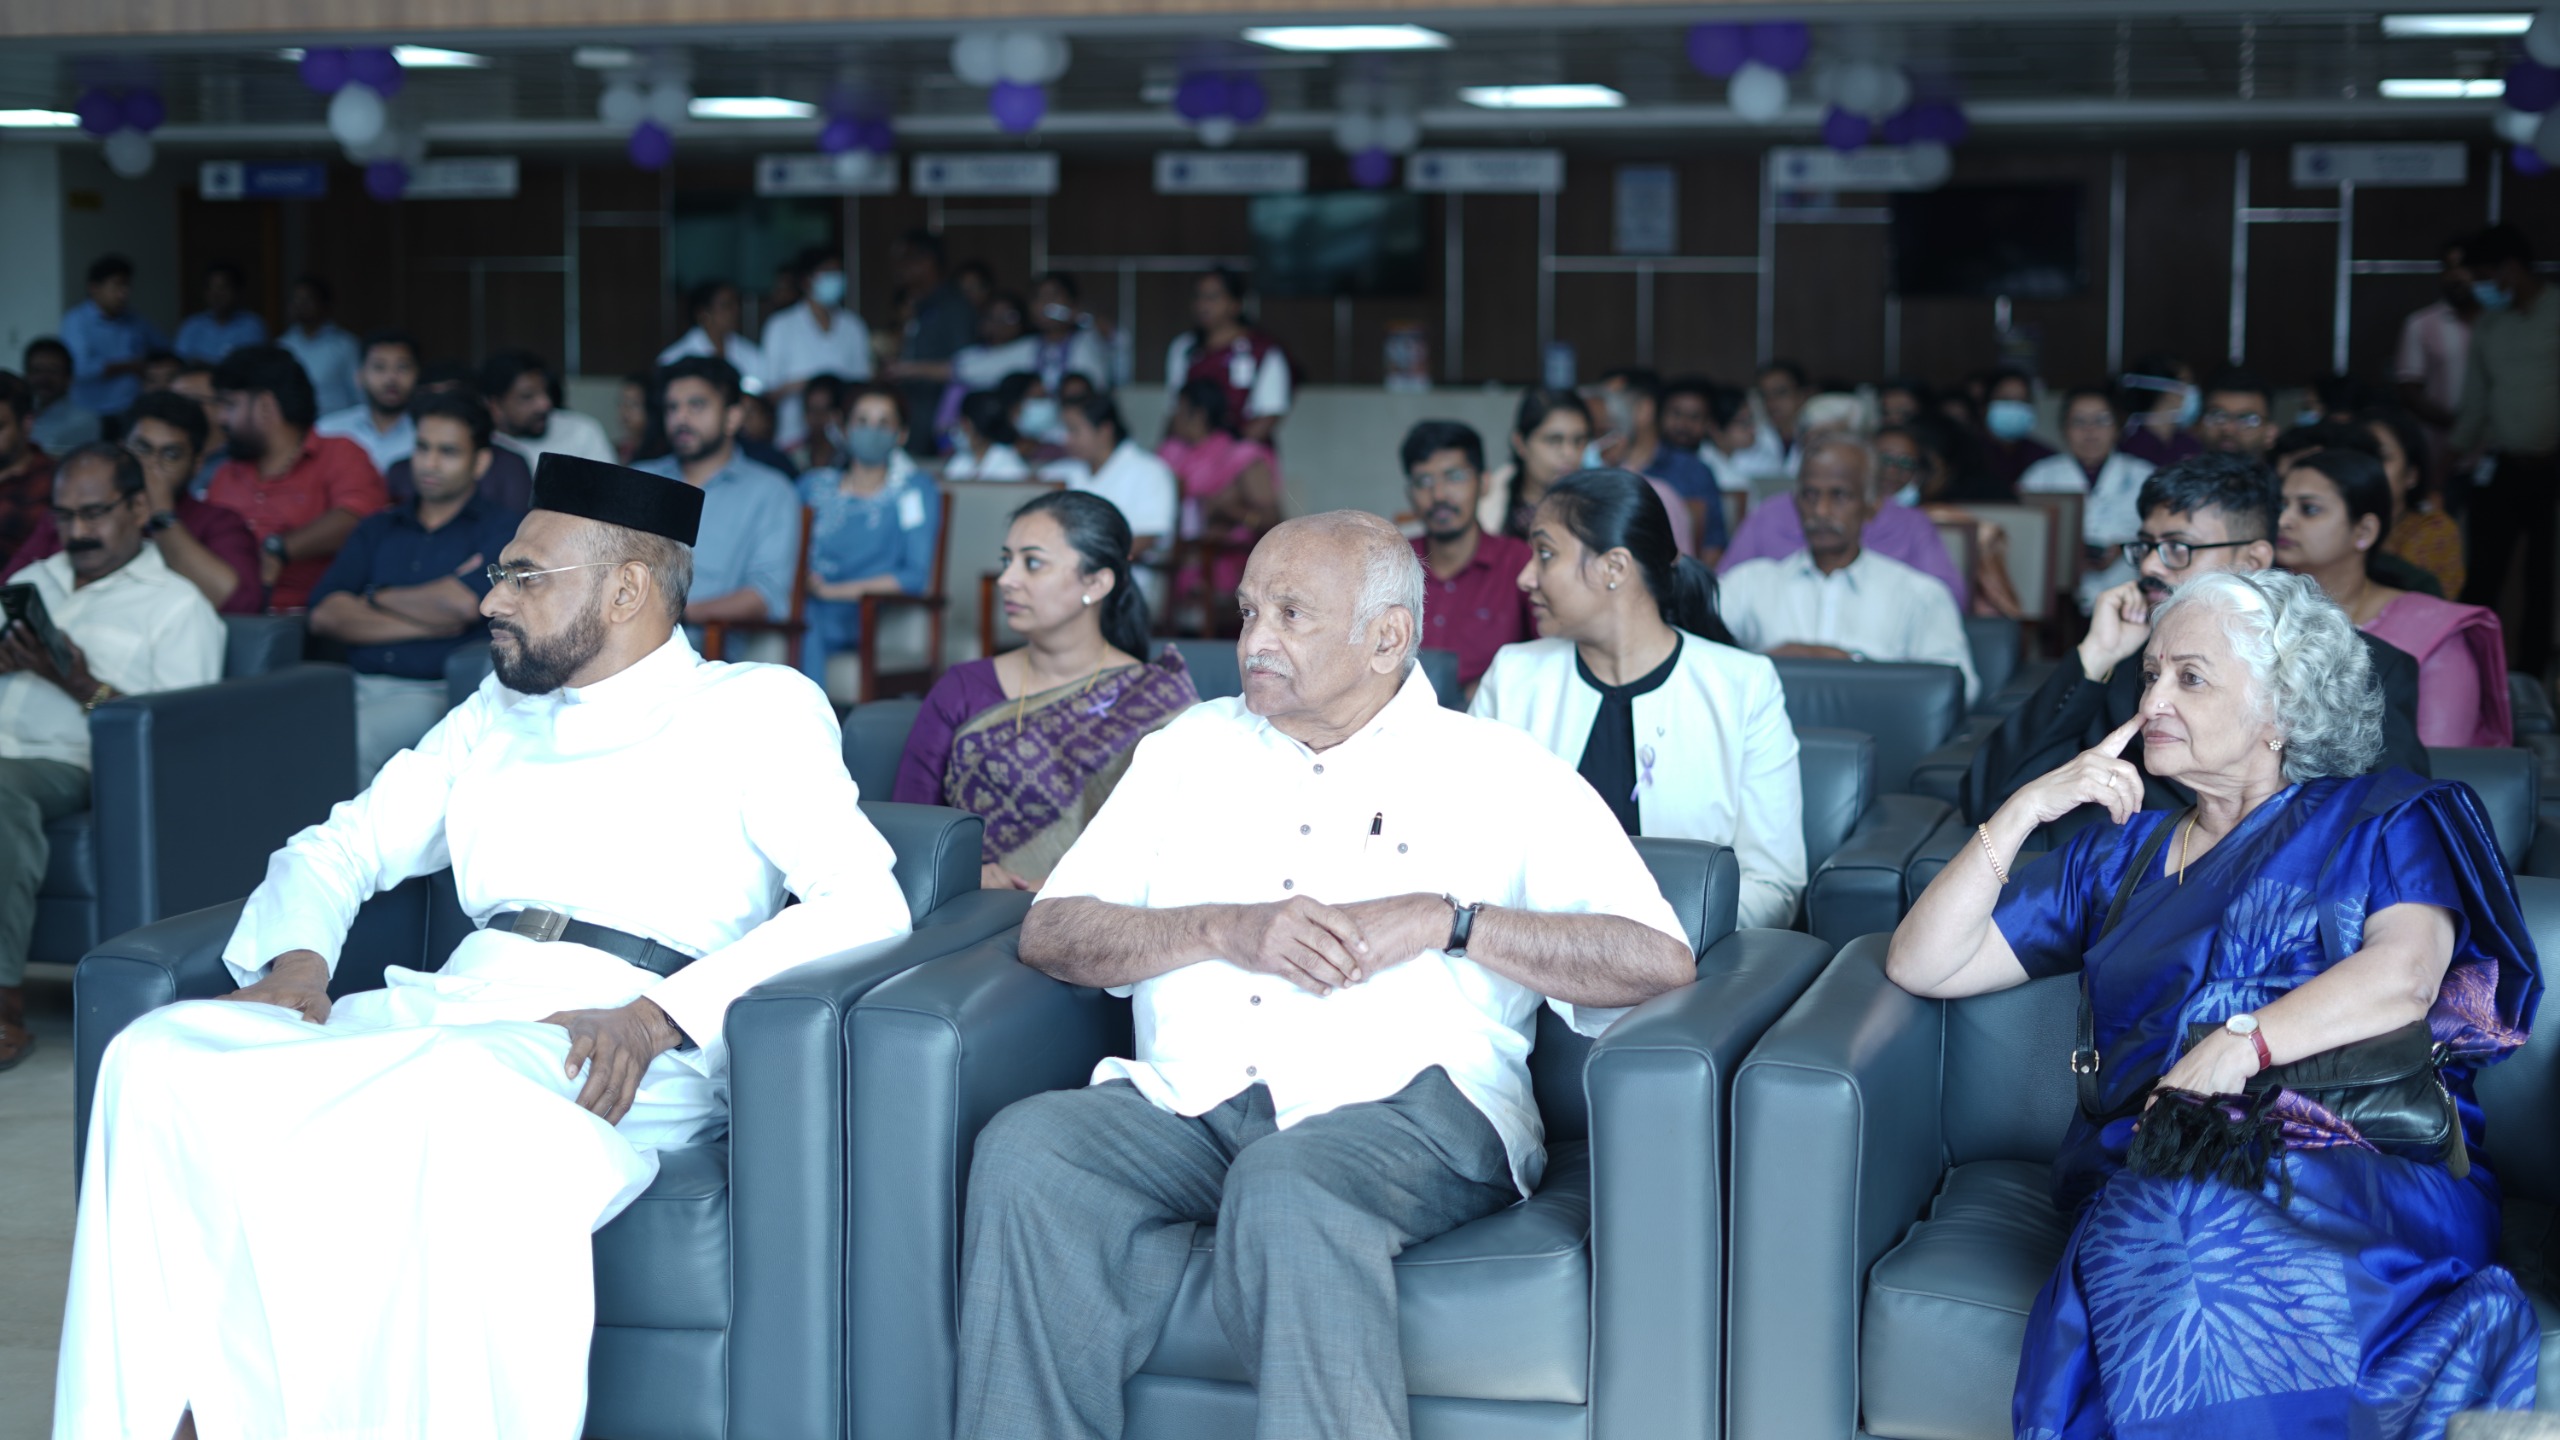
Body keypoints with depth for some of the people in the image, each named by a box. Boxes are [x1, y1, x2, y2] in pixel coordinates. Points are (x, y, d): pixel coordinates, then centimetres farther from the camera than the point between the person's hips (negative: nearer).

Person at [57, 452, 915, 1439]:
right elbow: (339, 847, 28)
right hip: (443, 1015, 6)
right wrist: (294, 958, 3)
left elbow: (867, 903, -5)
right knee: (158, 1056, -21)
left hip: (628, 1060, -6)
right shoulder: (499, 713, 28)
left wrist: (662, 1016, -18)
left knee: (458, 1103, -41)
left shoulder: (758, 707, 9)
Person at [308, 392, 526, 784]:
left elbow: (464, 604, -10)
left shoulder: (503, 528, 9)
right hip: (359, 687, 4)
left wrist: (377, 598, 7)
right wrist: (426, 619, -2)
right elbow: (324, 615, 7)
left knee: (350, 741, -34)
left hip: (433, 693, -4)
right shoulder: (378, 528, 23)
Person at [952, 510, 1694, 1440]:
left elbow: (1662, 961, -1)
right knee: (1024, 1152, -28)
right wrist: (1226, 928, -3)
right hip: (1188, 1101, 4)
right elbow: (1049, 934, 14)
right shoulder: (1193, 750, 24)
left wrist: (1446, 920, -9)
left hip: (1401, 1107, -4)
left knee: (1286, 1186, -38)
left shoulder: (1500, 772, 11)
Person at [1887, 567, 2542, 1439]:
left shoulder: (2382, 818, 19)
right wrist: (2027, 809, 11)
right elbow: (1921, 965, 20)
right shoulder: (2119, 854, 28)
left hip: (2370, 1167, -2)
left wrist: (2240, 1046, -16)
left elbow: (2405, 974, -3)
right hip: (2150, 1165, 2)